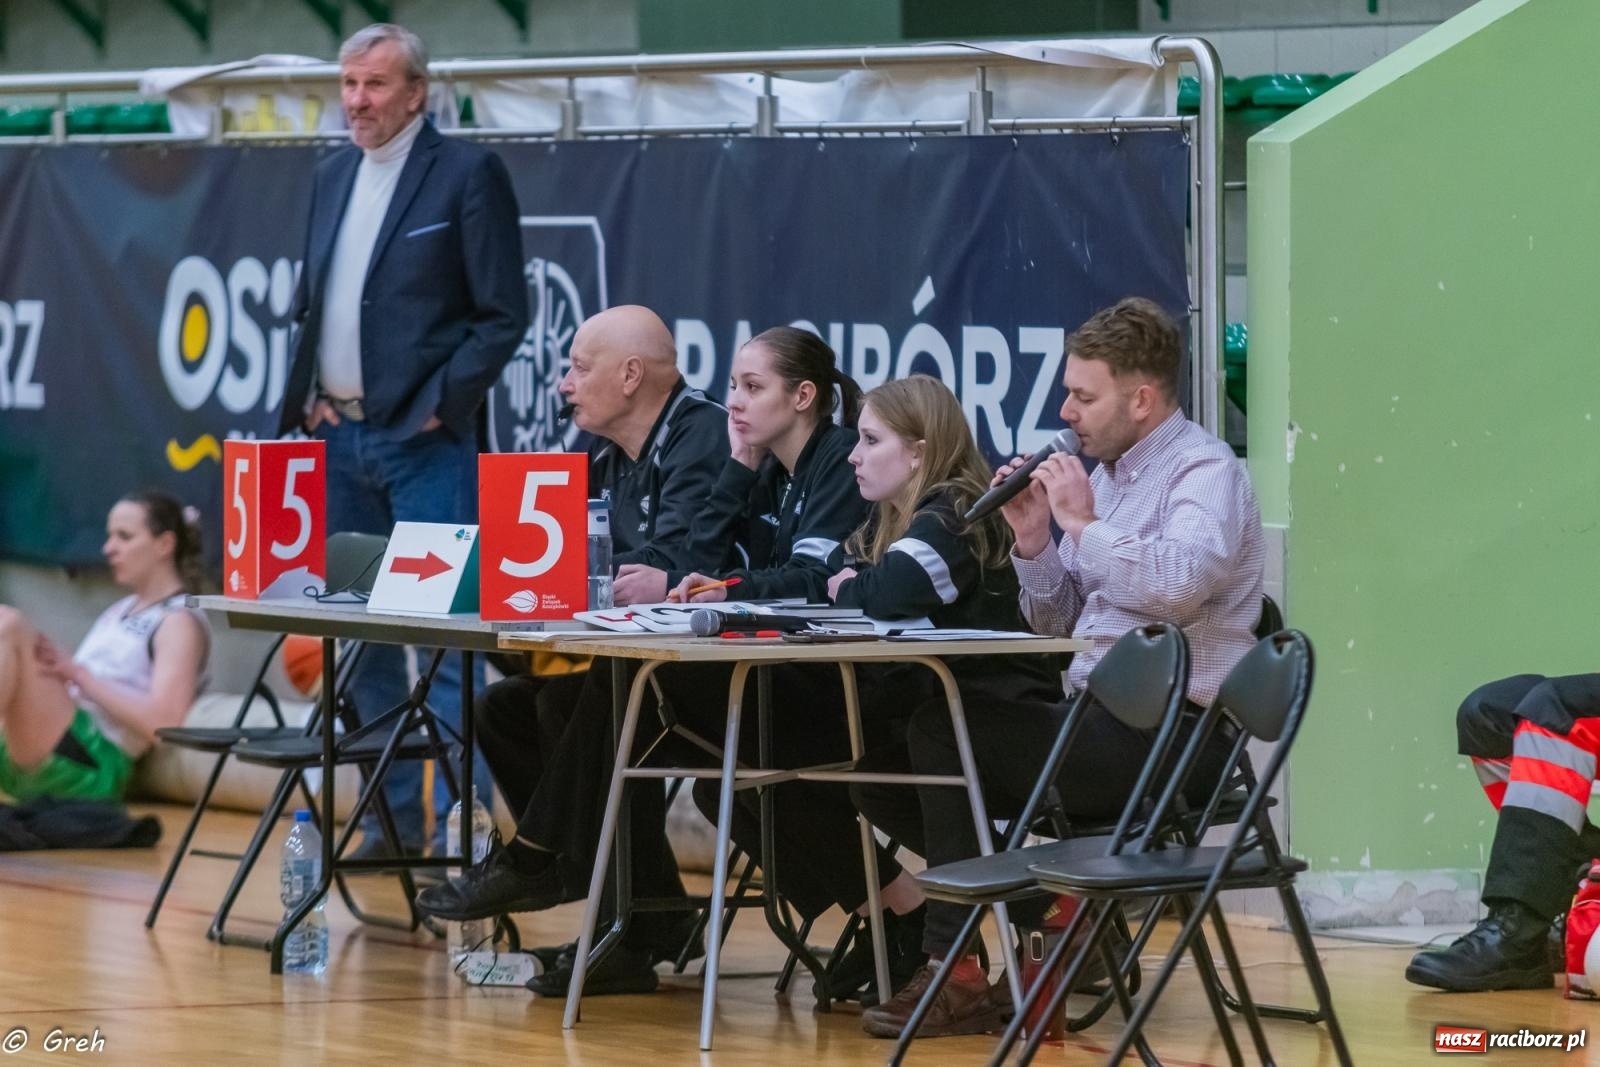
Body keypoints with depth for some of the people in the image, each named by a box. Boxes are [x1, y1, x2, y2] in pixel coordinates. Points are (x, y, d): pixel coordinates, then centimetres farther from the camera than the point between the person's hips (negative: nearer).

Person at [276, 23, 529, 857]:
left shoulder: (467, 173, -6)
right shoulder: (331, 177, 14)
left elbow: (503, 314, -8)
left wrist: (441, 405, -13)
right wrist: (305, 398, 7)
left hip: (422, 439, -7)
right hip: (338, 436, 7)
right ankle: (395, 816, 17)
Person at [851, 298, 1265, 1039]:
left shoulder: (1204, 472, -8)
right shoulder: (1105, 472, 17)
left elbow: (1179, 584, -30)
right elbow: (1056, 623, 19)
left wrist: (1084, 524, -18)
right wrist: (1033, 540, 2)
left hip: (1169, 733, -9)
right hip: (1097, 725, 9)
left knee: (944, 733, -19)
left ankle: (956, 973, -12)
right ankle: (1051, 913, 2)